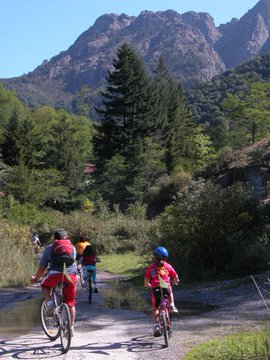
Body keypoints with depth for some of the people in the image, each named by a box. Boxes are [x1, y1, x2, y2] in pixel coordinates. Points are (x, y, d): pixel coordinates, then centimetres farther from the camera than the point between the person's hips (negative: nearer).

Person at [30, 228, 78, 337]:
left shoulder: (49, 248, 17)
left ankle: (50, 304, 8)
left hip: (54, 275, -2)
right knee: (70, 303, 16)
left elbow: (42, 268, 16)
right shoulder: (72, 248, 24)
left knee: (45, 286, 30)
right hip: (71, 275, 2)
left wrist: (36, 279, 32)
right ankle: (71, 327, 17)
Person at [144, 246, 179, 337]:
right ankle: (172, 306, 19)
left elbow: (146, 279, 8)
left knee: (155, 308, 16)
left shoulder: (150, 267, 8)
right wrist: (174, 281, 34)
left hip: (156, 289, 0)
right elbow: (176, 277, 12)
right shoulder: (167, 266, 8)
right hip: (166, 288, 0)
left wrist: (147, 285, 28)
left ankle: (156, 325, 3)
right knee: (170, 292, 38)